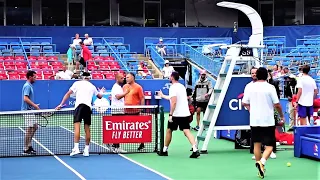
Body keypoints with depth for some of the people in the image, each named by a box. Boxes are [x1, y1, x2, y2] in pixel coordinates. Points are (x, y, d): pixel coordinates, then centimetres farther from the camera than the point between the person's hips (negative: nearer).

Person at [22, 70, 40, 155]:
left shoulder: (29, 86, 16)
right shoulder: (27, 86, -15)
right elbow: (25, 98, -24)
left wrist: (34, 106, 17)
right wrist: (35, 105, -22)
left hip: (30, 110, 10)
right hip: (27, 110, -10)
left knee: (35, 127, 15)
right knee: (29, 129, -7)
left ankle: (29, 145, 21)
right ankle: (26, 149, -2)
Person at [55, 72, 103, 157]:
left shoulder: (77, 83, 14)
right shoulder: (92, 86, 22)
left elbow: (68, 94, 10)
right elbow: (100, 96, 38)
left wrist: (61, 104, 13)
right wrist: (101, 92, 61)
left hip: (79, 105, -3)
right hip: (88, 107, 4)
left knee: (77, 126, -13)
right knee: (87, 129, 10)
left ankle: (76, 148, -27)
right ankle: (86, 150, 14)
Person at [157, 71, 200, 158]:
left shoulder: (173, 87, -10)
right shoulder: (182, 86, 16)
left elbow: (174, 102, -22)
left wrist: (170, 114, -21)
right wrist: (163, 96, 45)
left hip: (176, 115, -6)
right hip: (186, 114, 6)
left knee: (169, 130, 13)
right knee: (187, 131, -3)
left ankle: (164, 150, 24)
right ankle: (195, 150, -21)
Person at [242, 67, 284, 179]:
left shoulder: (249, 86, 1)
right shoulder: (270, 87, -8)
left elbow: (245, 103, 5)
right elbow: (277, 104, -8)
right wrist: (282, 116, 8)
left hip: (254, 120, 3)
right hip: (268, 121, -3)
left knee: (257, 144, 13)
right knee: (269, 146, 2)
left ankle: (260, 167, 17)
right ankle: (262, 162, -23)